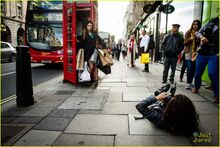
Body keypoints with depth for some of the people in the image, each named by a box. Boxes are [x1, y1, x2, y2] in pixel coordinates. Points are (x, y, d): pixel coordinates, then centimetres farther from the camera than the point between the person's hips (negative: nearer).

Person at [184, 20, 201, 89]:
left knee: (193, 69, 0)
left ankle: (190, 83, 9)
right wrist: (190, 39, -14)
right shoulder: (188, 33, 8)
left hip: (196, 53, 1)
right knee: (189, 68, -10)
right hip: (188, 53, -1)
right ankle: (188, 83, -3)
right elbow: (185, 43, 4)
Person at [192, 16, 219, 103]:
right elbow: (198, 33, 12)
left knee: (212, 73, -21)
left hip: (213, 55, -3)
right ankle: (196, 87, 37)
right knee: (198, 73, 10)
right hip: (201, 53, 3)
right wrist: (202, 37, -10)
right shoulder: (211, 22, 8)